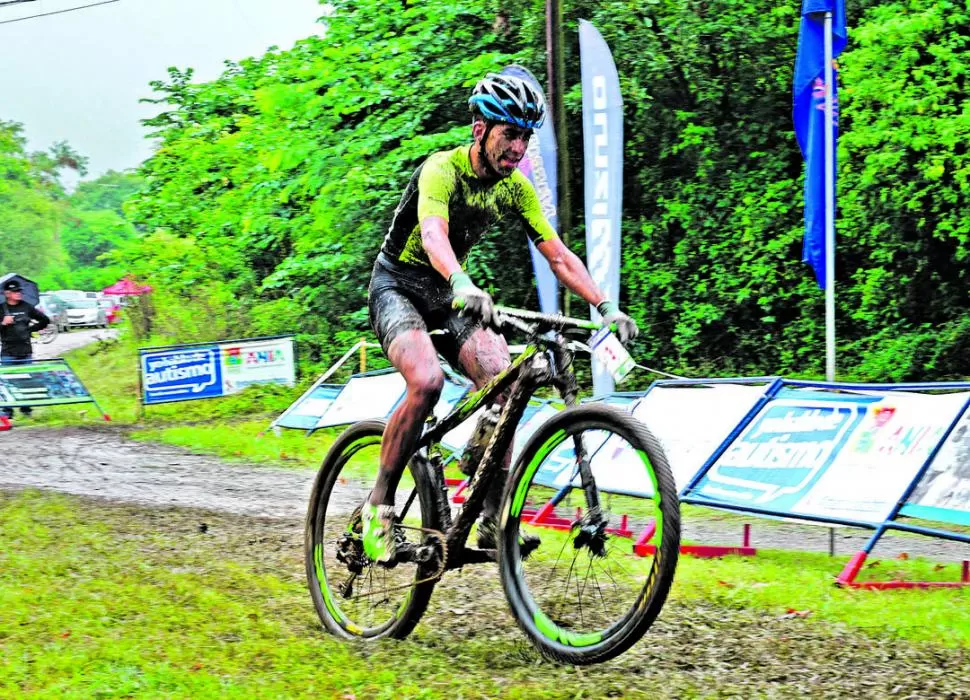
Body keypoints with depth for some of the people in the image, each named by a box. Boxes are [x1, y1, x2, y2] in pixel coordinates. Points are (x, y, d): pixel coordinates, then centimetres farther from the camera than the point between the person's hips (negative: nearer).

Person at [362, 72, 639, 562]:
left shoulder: (515, 188, -4)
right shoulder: (442, 170, -24)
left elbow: (558, 256, -4)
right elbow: (433, 234, -42)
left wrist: (606, 307, -18)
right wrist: (462, 285, -62)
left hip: (450, 298, 6)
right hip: (398, 287, -6)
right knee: (427, 381, -32)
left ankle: (492, 520, -12)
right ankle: (378, 507, -18)